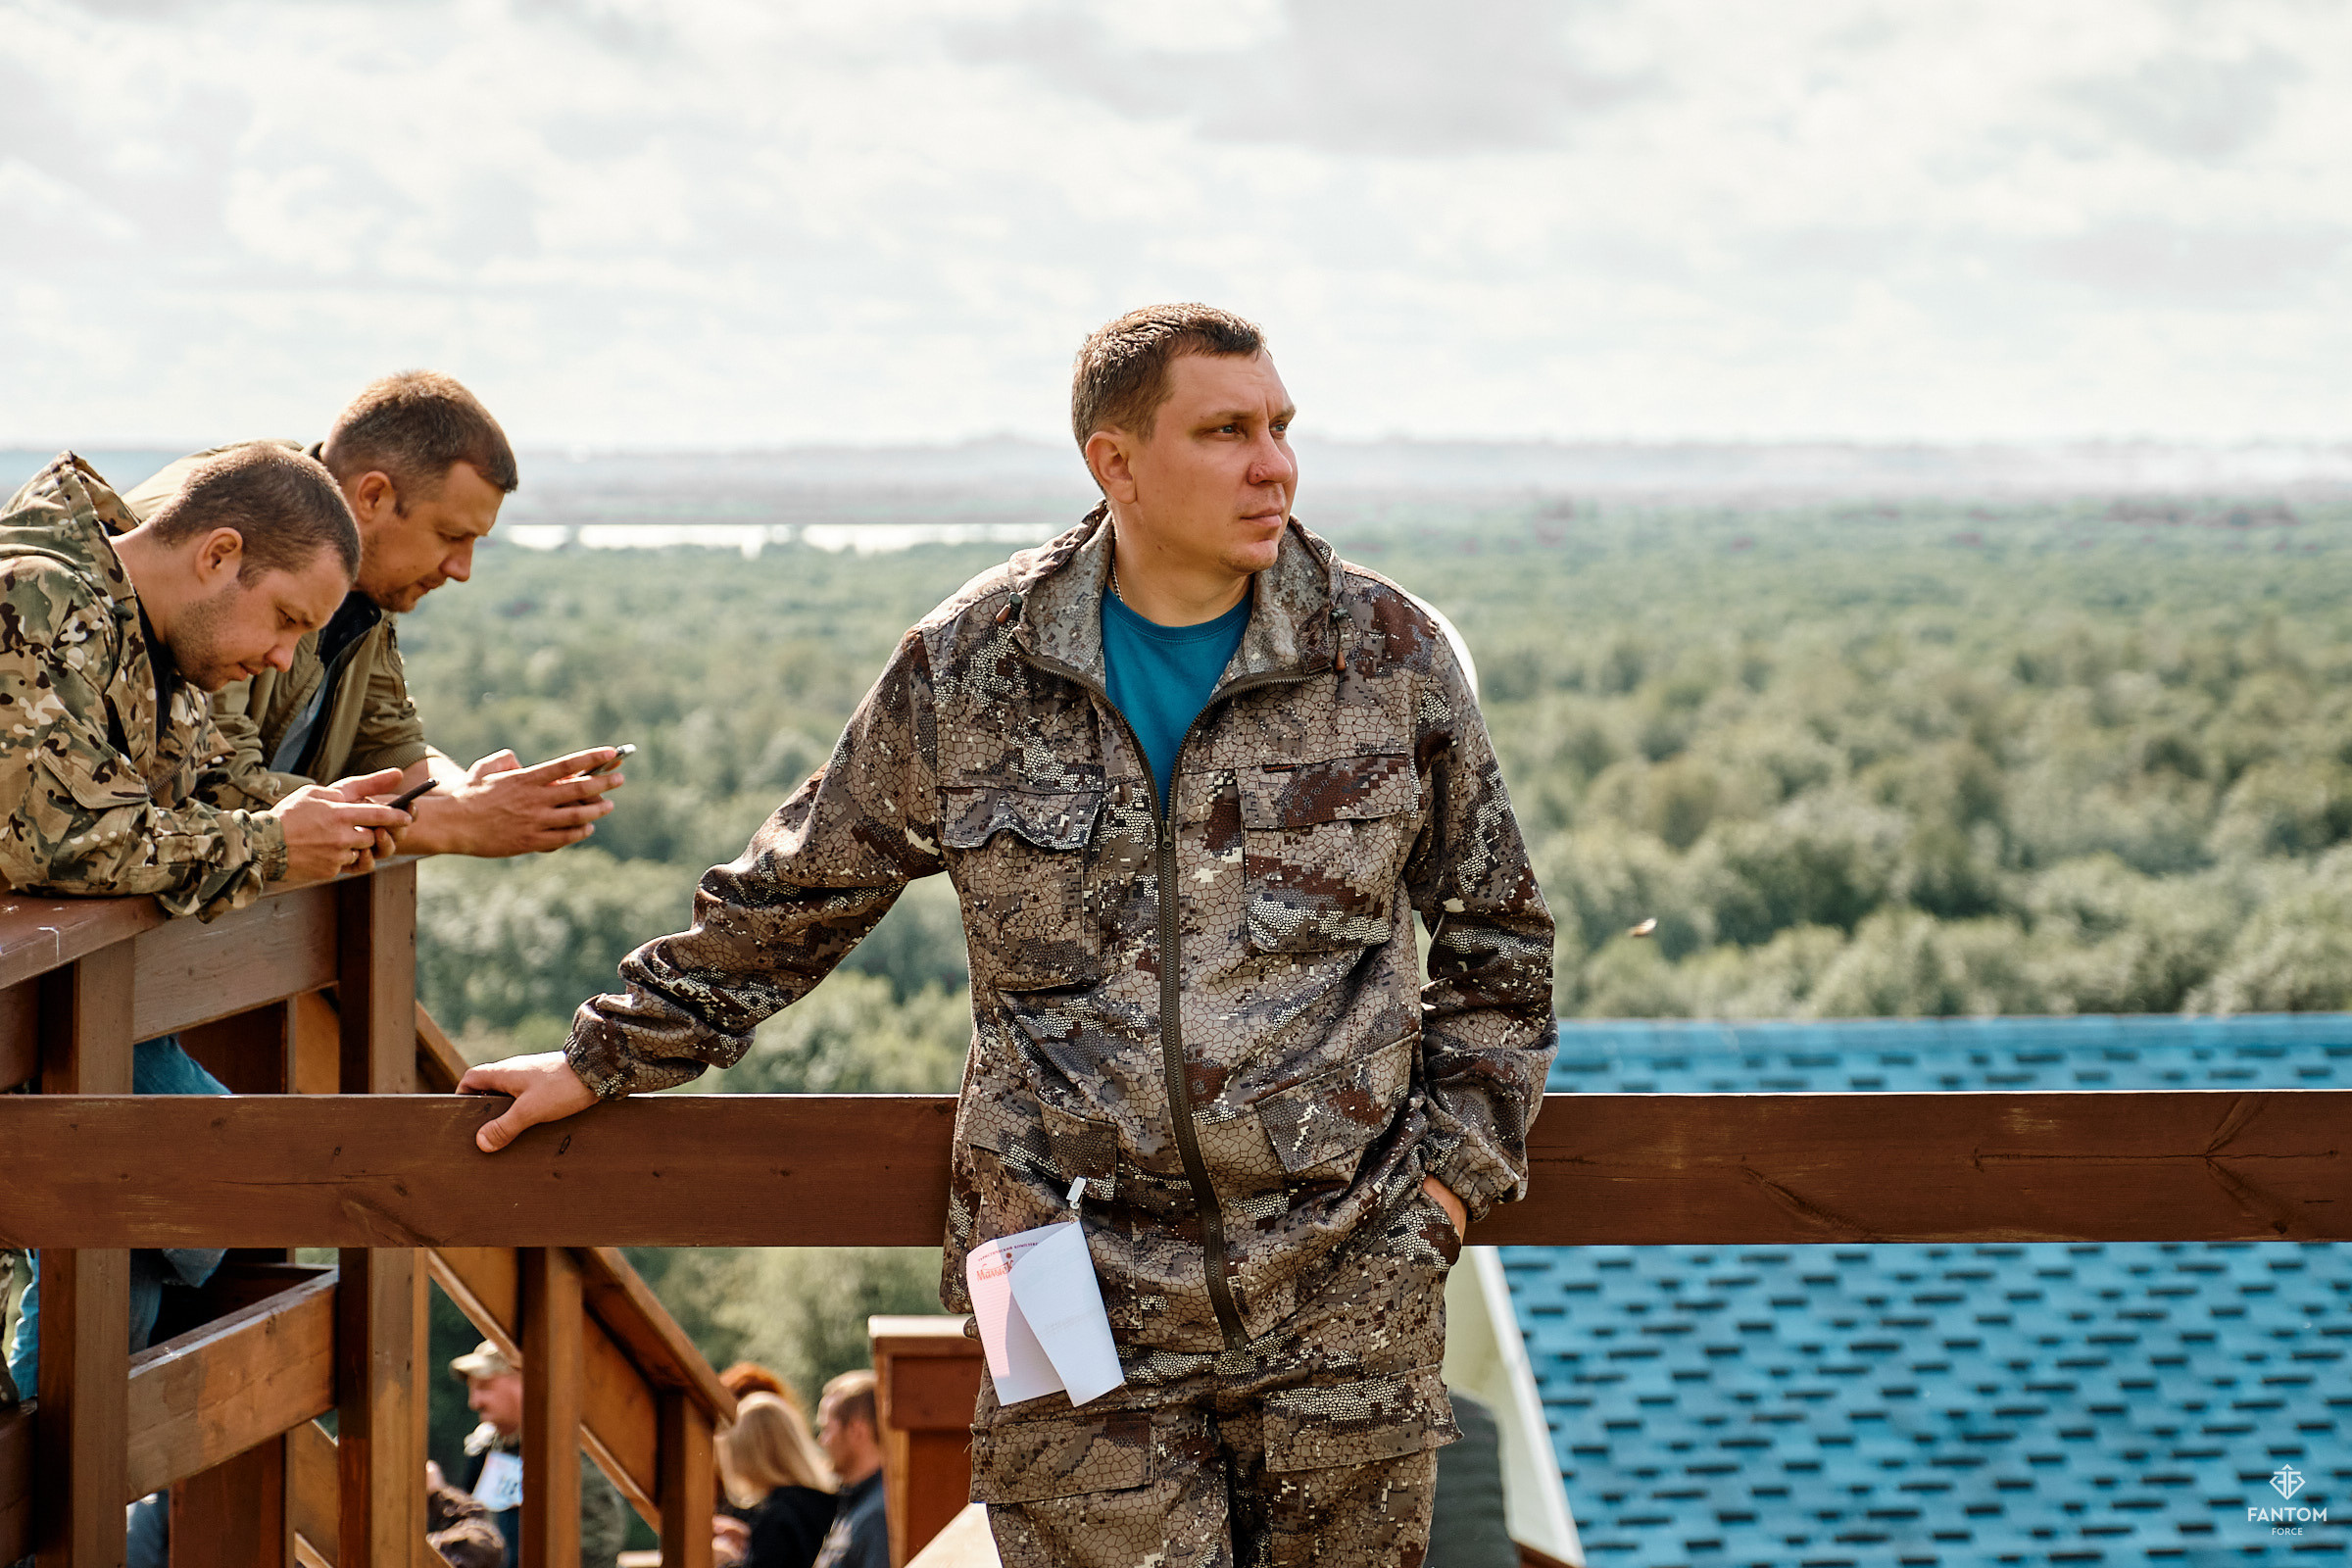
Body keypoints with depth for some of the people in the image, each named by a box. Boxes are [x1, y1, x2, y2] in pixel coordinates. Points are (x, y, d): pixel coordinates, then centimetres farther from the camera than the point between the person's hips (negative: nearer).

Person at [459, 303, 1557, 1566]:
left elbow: (1493, 933, 15)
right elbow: (792, 895, 16)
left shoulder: (1388, 653, 4)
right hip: (1084, 1307, -1)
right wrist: (609, 1058, 21)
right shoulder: (969, 670, 2)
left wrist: (1454, 1162, 6)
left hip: (1349, 1302, 1)